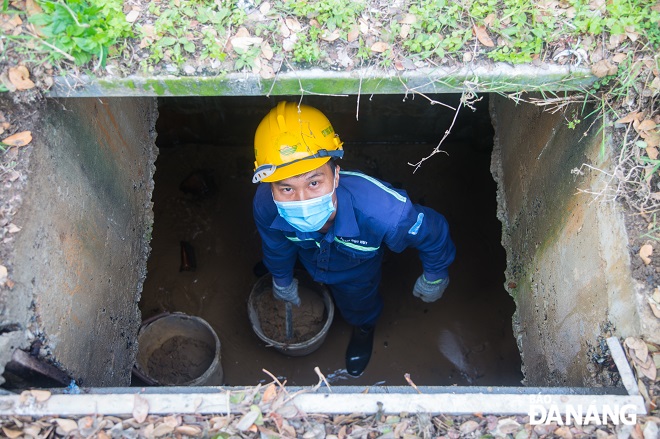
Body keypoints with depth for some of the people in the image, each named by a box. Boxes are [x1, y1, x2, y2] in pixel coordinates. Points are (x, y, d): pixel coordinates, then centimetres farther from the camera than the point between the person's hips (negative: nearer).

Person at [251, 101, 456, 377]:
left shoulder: (384, 211, -53)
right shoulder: (265, 205, -42)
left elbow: (433, 232, -28)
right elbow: (277, 246, -14)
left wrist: (434, 278, -8)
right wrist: (282, 281, 8)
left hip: (357, 269, -1)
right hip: (308, 259, 1)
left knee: (358, 308, 27)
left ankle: (363, 329, 65)